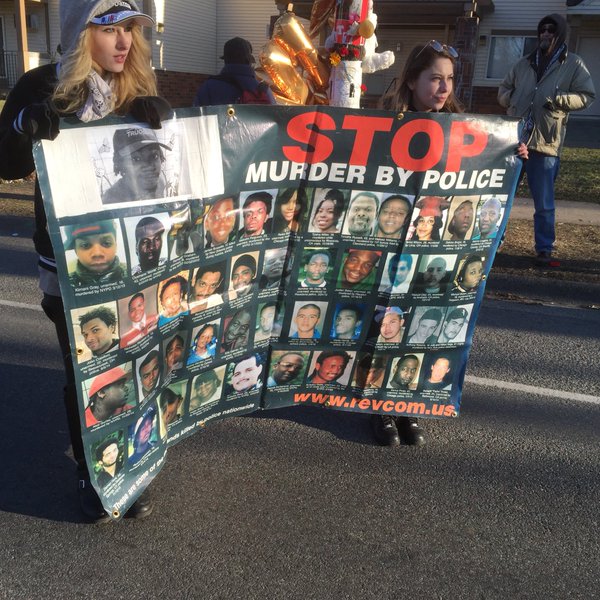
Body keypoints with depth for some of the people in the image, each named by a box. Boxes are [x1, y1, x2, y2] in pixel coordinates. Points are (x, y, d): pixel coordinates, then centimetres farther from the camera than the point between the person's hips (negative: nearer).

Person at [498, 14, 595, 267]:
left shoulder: (574, 64, 4)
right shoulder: (525, 63, 14)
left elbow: (587, 96, 1)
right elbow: (504, 88, 24)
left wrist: (560, 100, -15)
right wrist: (509, 100, 2)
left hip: (546, 142, -3)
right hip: (514, 139, 4)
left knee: (544, 204, 0)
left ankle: (544, 250, 10)